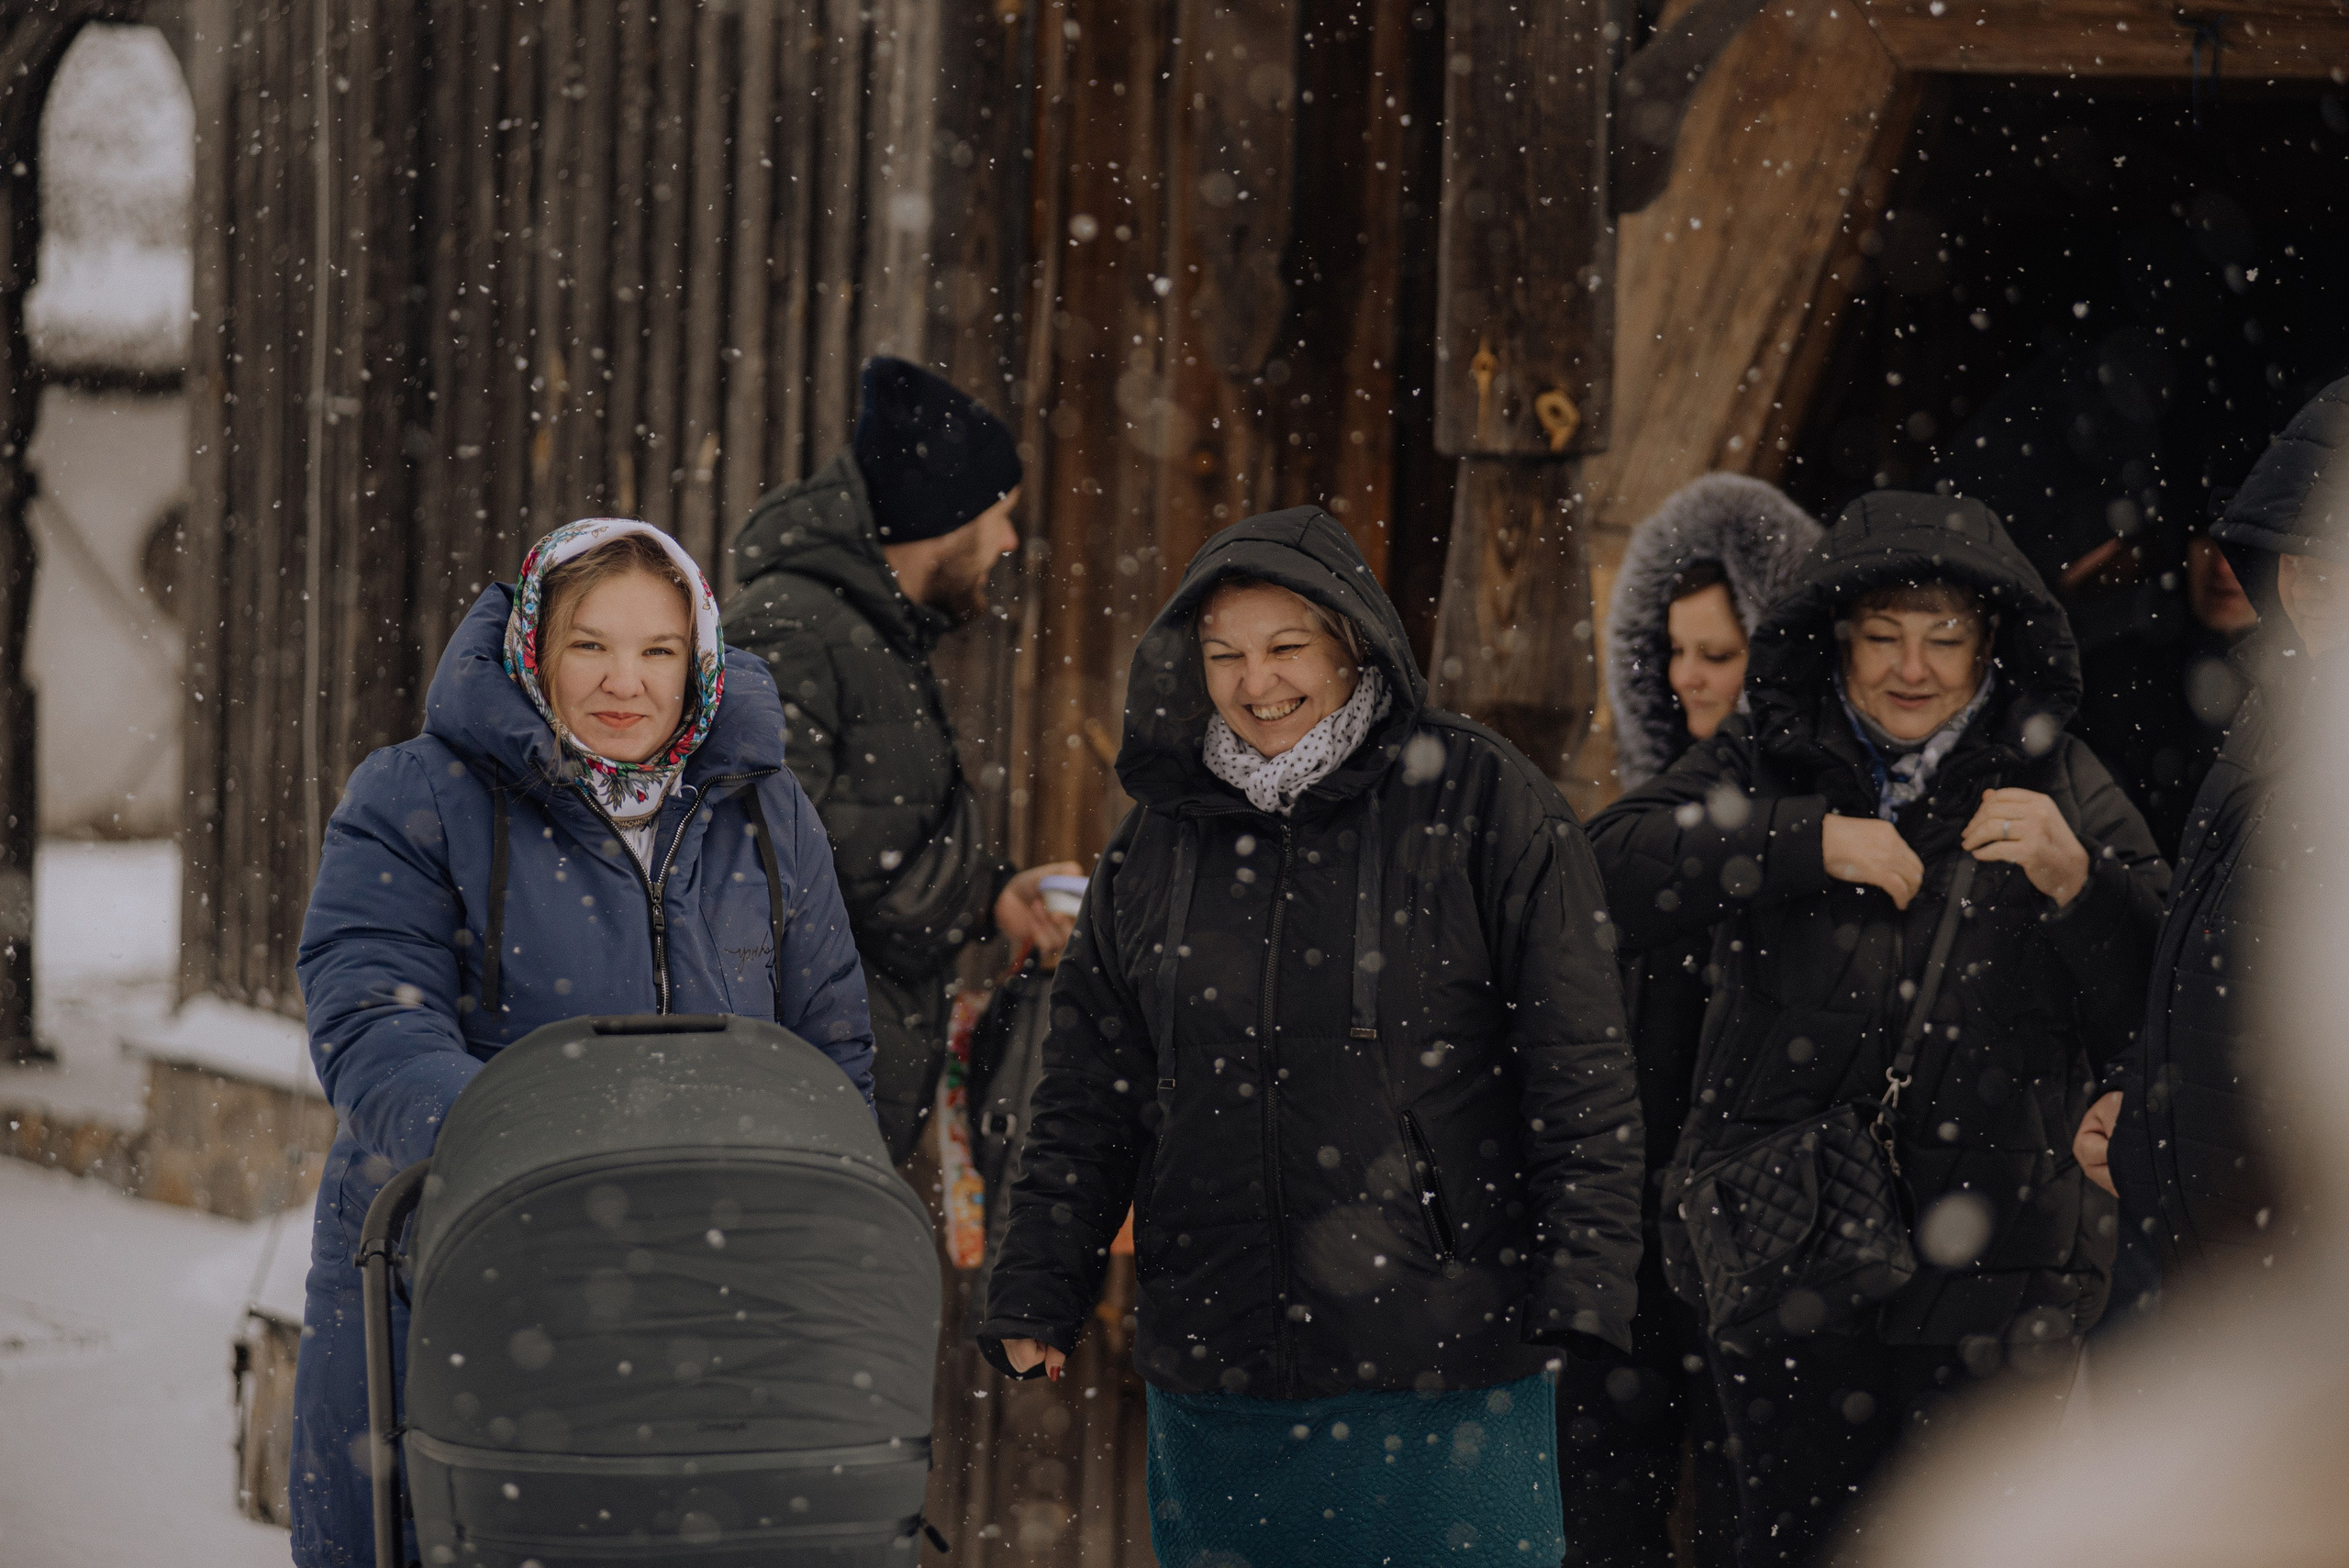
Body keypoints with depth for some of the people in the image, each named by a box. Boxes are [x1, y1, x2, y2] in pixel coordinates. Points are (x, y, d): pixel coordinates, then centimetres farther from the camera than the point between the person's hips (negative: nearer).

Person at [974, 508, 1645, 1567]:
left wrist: (1579, 1283, -10)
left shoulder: (1483, 804, -2)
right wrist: (1036, 1294, 8)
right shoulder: (1159, 838, 10)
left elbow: (1579, 1070, -3)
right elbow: (1088, 1093, 15)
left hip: (1448, 1368, -4)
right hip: (1211, 1377, 4)